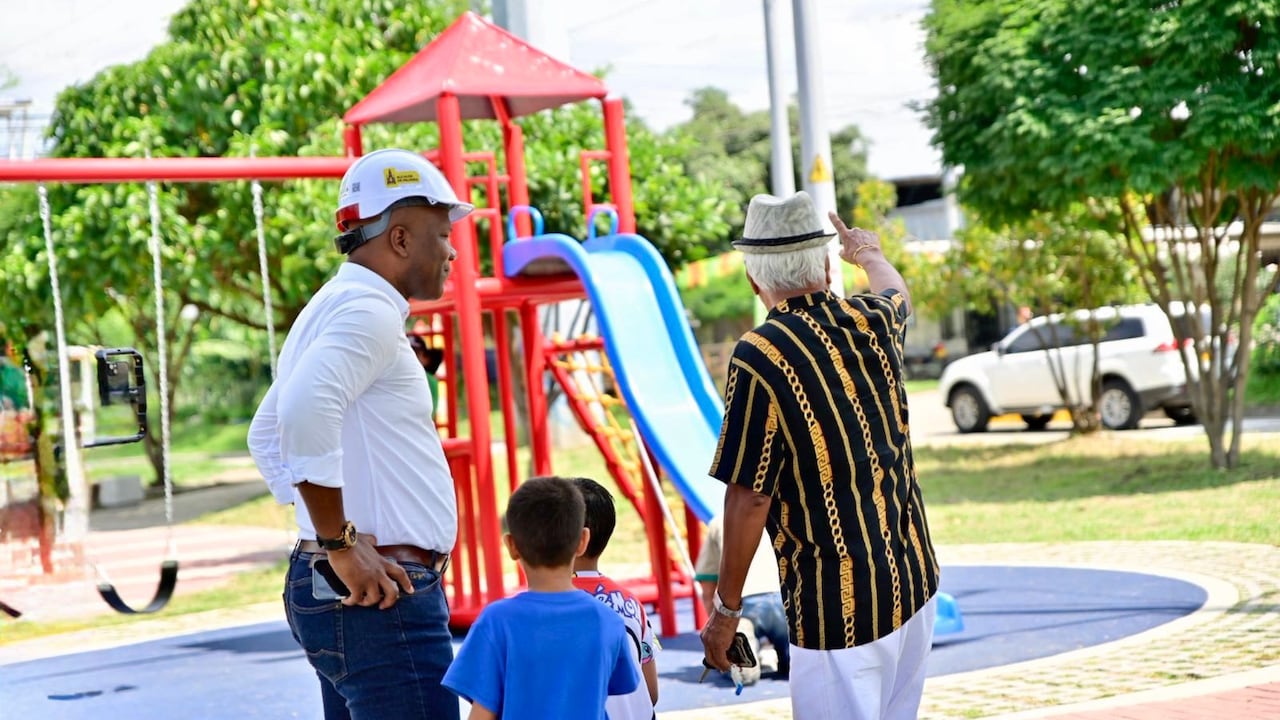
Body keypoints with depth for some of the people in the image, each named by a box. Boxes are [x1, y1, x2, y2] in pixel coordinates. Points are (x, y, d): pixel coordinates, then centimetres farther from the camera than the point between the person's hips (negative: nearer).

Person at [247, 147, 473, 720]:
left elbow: (266, 434, 30)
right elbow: (304, 412, -30)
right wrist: (340, 542, -23)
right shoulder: (369, 309, -12)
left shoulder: (332, 308, 19)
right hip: (380, 594, -10)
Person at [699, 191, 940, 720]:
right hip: (913, 581, 7)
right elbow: (897, 293, 29)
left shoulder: (759, 358, -17)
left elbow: (749, 497, -16)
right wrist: (869, 254, 51)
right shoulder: (871, 323, 2)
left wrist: (725, 609, -6)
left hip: (837, 605, -7)